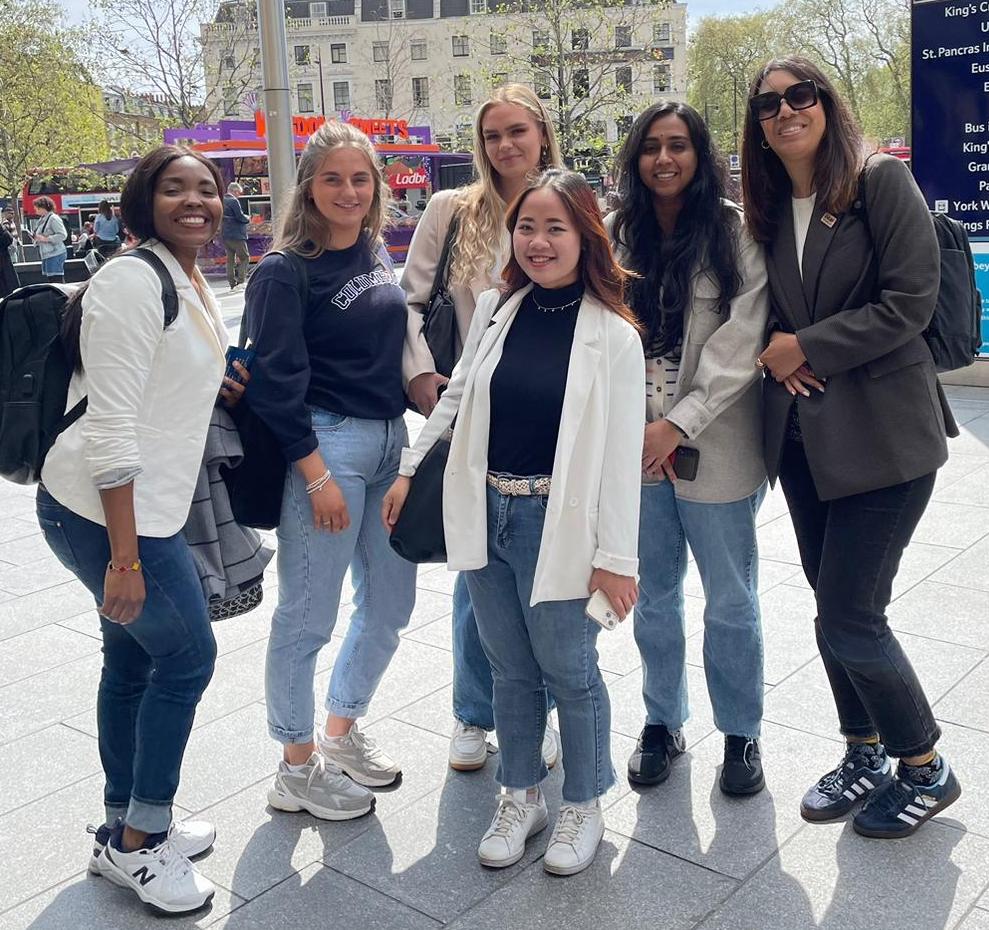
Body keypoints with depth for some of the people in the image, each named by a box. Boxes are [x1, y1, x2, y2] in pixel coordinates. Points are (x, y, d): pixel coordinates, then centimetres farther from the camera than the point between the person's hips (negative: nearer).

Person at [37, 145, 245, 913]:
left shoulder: (193, 283, 11)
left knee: (134, 660, 16)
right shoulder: (132, 281, -17)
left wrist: (217, 389, 4)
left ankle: (126, 828, 33)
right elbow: (111, 424, -22)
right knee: (188, 655, 1)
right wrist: (124, 556, -23)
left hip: (145, 506, 9)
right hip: (107, 512, -9)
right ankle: (138, 844, 18)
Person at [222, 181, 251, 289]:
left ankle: (231, 282, 11)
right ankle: (241, 280, -11)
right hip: (236, 234, -8)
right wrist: (247, 220, 3)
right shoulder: (233, 201, -13)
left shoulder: (222, 201, 12)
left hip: (225, 235, 8)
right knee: (245, 258, -2)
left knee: (230, 258, 11)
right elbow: (240, 217, -18)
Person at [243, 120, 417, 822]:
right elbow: (278, 383, -13)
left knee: (391, 604, 14)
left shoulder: (375, 254, 11)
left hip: (391, 443, 8)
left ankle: (341, 732, 34)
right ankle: (298, 768, 20)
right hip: (326, 445, -8)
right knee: (308, 617, 2)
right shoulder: (285, 272, -10)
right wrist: (317, 474, -16)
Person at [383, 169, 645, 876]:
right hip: (487, 516, 4)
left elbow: (621, 453, -11)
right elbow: (457, 395, 16)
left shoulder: (613, 334, -10)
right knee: (511, 670, 16)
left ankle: (583, 806, 32)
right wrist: (410, 470, 17)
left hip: (556, 524, -4)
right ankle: (521, 798, 35)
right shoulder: (497, 308, 4)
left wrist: (615, 555, -12)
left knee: (569, 672, 9)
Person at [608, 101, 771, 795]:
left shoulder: (737, 233, -5)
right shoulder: (618, 236, 5)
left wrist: (678, 425, -18)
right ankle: (663, 722, 33)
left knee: (731, 600, 9)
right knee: (654, 594, 16)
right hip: (635, 445, 3)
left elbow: (738, 348, -11)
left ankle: (742, 732, 28)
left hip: (714, 444, -3)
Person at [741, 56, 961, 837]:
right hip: (803, 438, 6)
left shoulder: (884, 183, -6)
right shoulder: (769, 211, 11)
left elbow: (910, 301, -13)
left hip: (883, 435, -6)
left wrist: (805, 346, -13)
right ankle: (867, 756, 32)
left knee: (847, 618, -6)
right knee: (839, 606, 13)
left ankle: (926, 769, 18)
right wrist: (772, 351, -3)